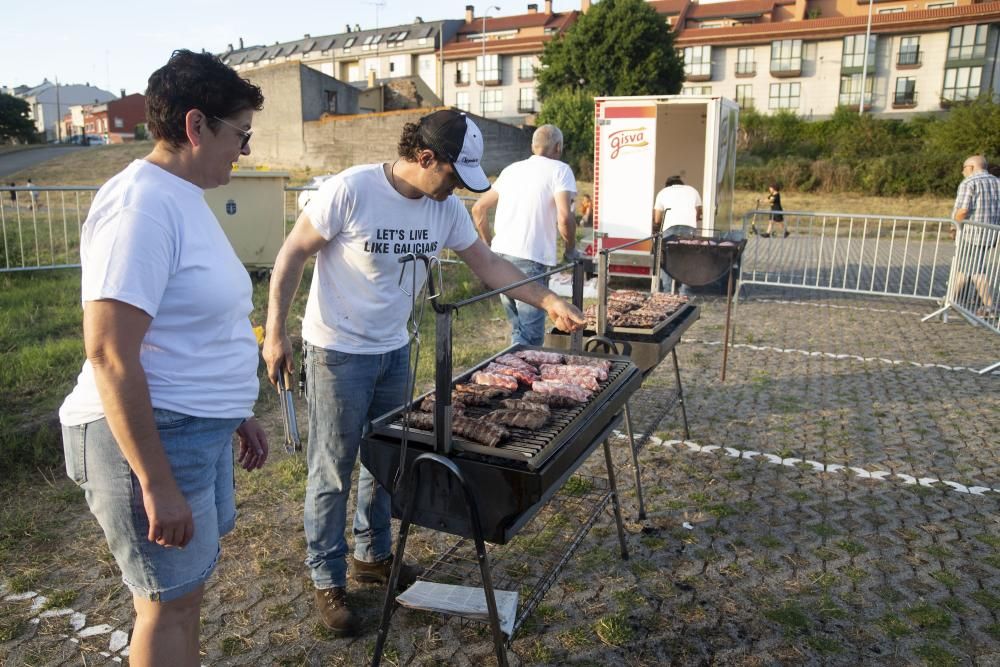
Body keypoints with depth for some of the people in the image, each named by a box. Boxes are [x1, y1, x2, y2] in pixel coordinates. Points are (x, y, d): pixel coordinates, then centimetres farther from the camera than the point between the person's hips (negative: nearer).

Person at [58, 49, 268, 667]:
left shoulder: (184, 197, 11)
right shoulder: (141, 205, -20)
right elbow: (110, 354, -24)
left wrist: (238, 412, 20)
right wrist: (157, 484, -23)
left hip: (200, 429, 9)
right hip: (149, 435, -9)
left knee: (187, 584, 22)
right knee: (170, 601, 7)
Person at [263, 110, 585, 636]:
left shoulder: (446, 208, -3)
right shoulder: (351, 189, -20)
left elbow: (488, 265, 4)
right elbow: (292, 256, -13)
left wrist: (548, 301, -5)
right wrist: (275, 332, -13)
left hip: (394, 351, 6)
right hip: (337, 353, -6)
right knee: (332, 472, 5)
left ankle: (372, 556, 38)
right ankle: (327, 579, 24)